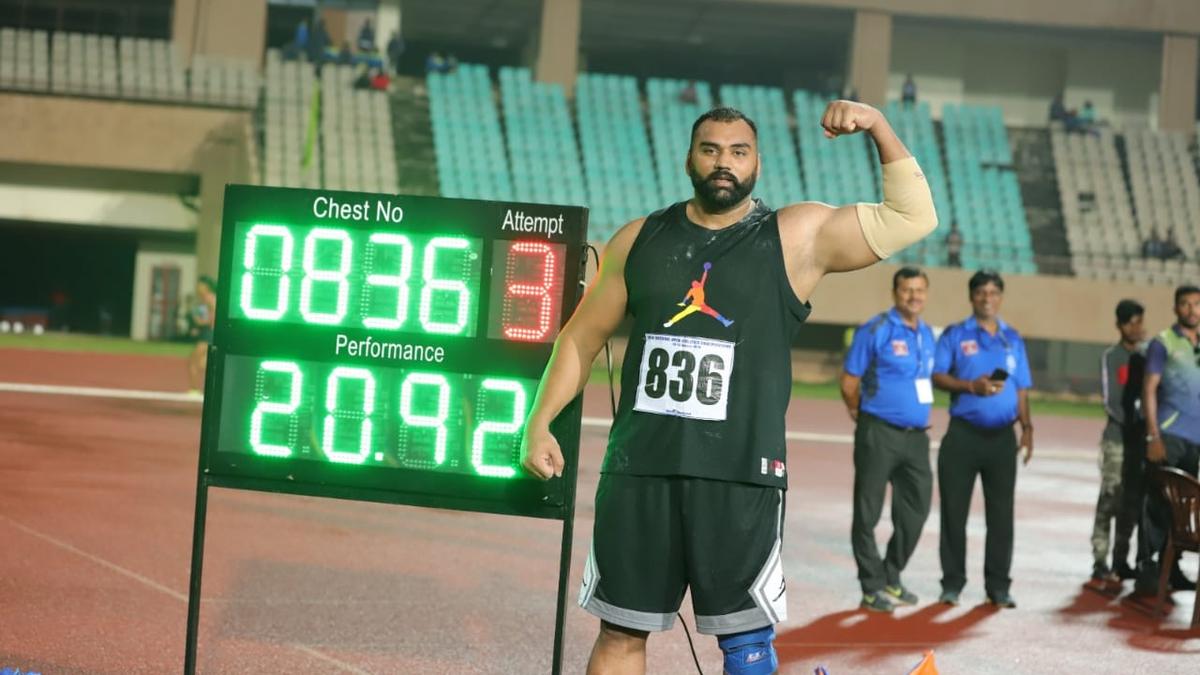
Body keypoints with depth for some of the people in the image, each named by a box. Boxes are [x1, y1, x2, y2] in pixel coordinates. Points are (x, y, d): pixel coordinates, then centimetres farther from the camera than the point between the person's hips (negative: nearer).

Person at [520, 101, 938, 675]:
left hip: (741, 477, -2)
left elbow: (912, 218, -4)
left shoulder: (798, 237, 2)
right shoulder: (640, 239, 10)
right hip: (638, 468, 3)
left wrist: (879, 128, -14)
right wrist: (539, 424, 9)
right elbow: (582, 338, 16)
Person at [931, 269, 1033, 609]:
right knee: (955, 510, 0)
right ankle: (952, 583, 7)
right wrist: (971, 386, -19)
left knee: (1001, 513, 3)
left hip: (1002, 437, 3)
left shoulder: (1013, 339, 13)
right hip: (963, 434, -3)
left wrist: (1027, 427, 2)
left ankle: (999, 586, 8)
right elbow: (937, 376, -5)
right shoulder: (955, 336, 3)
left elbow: (1021, 389, 14)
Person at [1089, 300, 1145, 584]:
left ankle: (1121, 560, 10)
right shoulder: (1112, 356, 0)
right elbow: (1110, 401, -5)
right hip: (1117, 438, -3)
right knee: (1110, 499, -6)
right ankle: (1100, 561, -6)